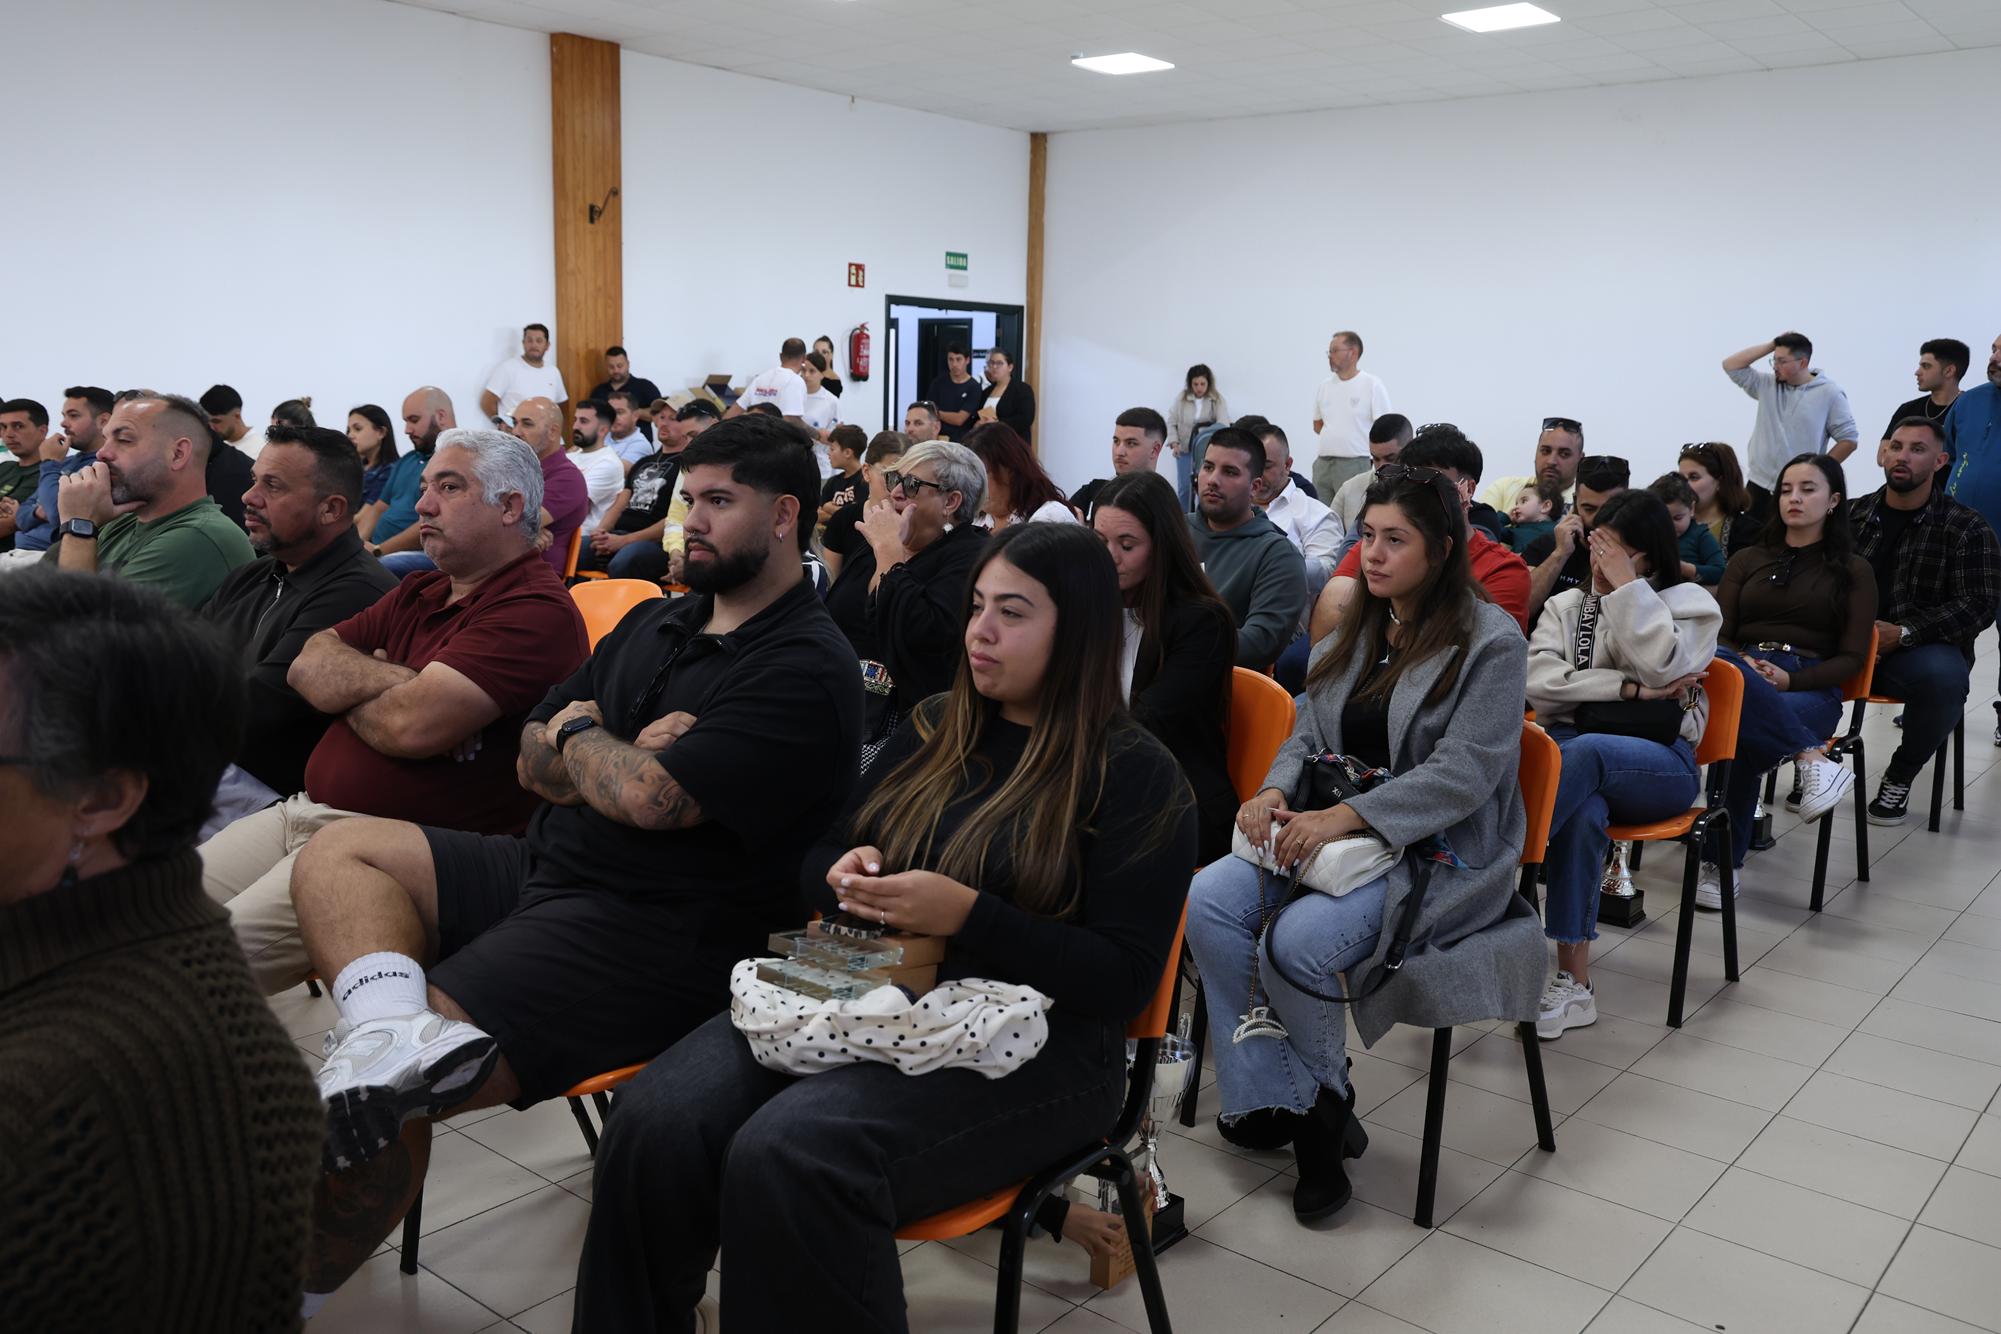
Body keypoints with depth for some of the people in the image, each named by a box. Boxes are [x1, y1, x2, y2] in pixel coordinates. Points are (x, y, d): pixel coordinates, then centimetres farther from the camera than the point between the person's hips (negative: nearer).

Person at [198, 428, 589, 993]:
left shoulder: (536, 609, -13)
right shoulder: (418, 594, 19)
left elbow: (412, 725, -22)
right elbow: (307, 667, 9)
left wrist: (343, 685, 1)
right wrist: (387, 678, -12)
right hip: (304, 809, 9)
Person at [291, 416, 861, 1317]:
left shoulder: (805, 670, -13)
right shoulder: (654, 624, 15)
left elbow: (653, 797, -23)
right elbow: (534, 759, 11)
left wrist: (580, 734, -2)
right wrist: (620, 758, -10)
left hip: (654, 932, -10)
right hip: (542, 870, 10)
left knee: (375, 1101, -16)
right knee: (339, 852, 3)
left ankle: (289, 1287, 7)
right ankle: (392, 1030, -23)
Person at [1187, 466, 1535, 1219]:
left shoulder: (1490, 641, -7)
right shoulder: (1354, 627, 13)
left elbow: (1463, 773, -16)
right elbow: (1309, 734, 14)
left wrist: (1346, 816, -26)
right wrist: (1275, 790, -9)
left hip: (1440, 852, -6)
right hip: (1330, 830, 7)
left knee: (1302, 938, -30)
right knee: (1209, 901, -19)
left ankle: (1322, 1095, -1)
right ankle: (1273, 1099, -10)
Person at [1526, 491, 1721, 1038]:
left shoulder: (1688, 601, 13)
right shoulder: (1565, 605, 20)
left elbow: (1662, 668, -11)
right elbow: (1538, 682, 0)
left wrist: (1626, 585, -7)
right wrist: (1630, 690, -8)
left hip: (1661, 761, -1)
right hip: (1573, 752, 2)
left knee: (1583, 752, -39)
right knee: (1585, 813, -37)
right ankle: (1573, 986, -39)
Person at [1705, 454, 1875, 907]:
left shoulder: (1854, 572, 18)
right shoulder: (1747, 560, 25)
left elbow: (1851, 658, 8)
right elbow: (1718, 635, 13)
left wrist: (1790, 679, -12)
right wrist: (1745, 665, -12)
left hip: (1812, 687, -2)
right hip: (1741, 674, 2)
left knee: (1744, 741, -40)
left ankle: (1723, 864, -33)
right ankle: (1813, 760, -42)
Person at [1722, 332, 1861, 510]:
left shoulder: (1829, 393, -4)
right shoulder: (1768, 385, 9)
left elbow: (1848, 440, -4)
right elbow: (1731, 366, 5)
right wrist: (1771, 346, 0)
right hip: (1759, 486, 4)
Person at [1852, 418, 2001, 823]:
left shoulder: (1966, 528, 1)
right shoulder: (1852, 515, 9)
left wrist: (1903, 634, -19)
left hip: (1922, 649, -2)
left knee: (1943, 676, -37)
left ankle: (1900, 775, -7)